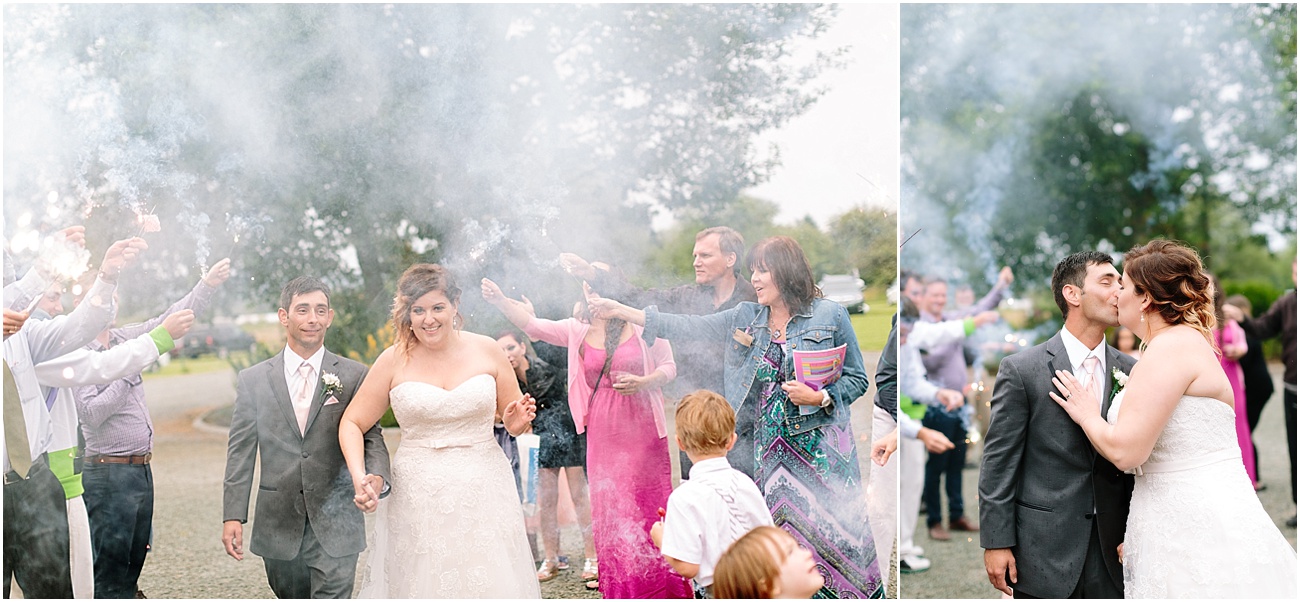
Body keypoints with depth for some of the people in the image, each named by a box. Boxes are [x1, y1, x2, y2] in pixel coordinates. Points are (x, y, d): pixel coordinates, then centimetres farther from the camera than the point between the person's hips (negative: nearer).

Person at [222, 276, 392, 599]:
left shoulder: (354, 376, 1)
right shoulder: (254, 379, 5)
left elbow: (371, 436, 0)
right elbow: (240, 451, 4)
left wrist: (376, 475, -21)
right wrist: (233, 516, -2)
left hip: (335, 526, -2)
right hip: (278, 525, 2)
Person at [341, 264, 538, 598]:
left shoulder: (487, 351, 2)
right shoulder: (394, 361, 0)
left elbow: (513, 422, 12)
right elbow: (352, 423, 4)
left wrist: (517, 421, -11)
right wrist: (359, 477, -12)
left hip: (484, 496, 1)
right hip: (419, 501, 0)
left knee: (491, 582, -1)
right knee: (425, 581, 1)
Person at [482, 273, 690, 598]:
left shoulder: (642, 324, 0)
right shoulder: (577, 331, 7)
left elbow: (669, 366, 4)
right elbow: (533, 325, -3)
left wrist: (642, 382, -15)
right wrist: (500, 301, -18)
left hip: (643, 429, -2)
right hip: (602, 435, 3)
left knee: (651, 510, 1)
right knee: (610, 513, 5)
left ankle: (662, 588, 15)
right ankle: (622, 590, 18)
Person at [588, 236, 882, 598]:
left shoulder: (830, 315, -1)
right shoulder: (746, 318, 9)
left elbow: (857, 379, 3)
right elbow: (688, 328, 6)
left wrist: (820, 397, -15)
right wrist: (621, 311, 2)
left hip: (823, 446, -3)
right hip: (771, 450, 4)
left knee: (834, 532, -6)